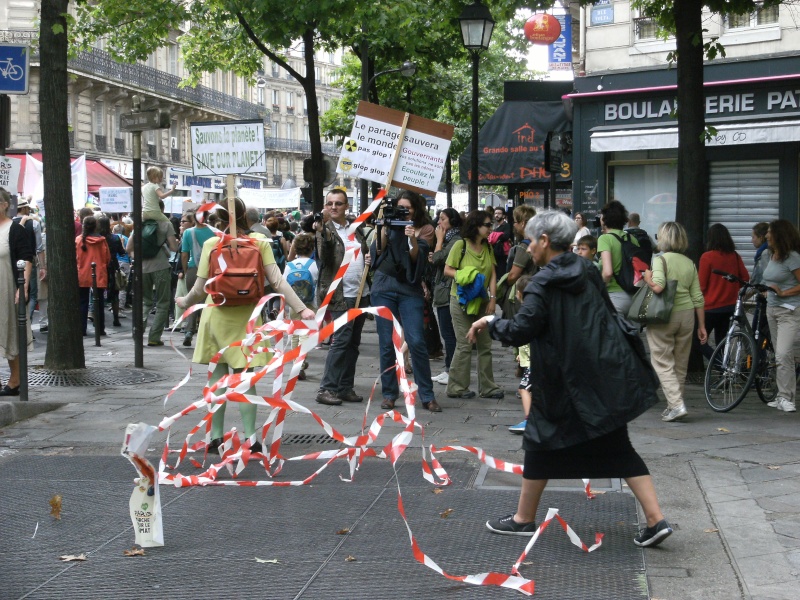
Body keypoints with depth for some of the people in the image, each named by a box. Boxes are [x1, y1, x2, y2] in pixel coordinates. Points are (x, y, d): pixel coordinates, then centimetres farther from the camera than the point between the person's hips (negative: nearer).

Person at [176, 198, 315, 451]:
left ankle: (216, 437, 10)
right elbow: (277, 281, -10)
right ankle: (251, 437, -1)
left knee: (217, 376, 7)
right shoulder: (260, 242, -5)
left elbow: (200, 289, -6)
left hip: (217, 316, -1)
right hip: (246, 317, 1)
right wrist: (301, 308, -8)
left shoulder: (211, 245, -7)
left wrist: (184, 302, 14)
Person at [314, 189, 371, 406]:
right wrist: (322, 232, -38)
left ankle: (345, 387, 15)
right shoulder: (325, 229, -6)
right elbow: (324, 257, -23)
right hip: (341, 294, -7)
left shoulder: (356, 229, 13)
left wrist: (370, 259, 4)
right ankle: (326, 388, -6)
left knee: (353, 342, 9)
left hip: (361, 293, 7)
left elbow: (366, 253, 27)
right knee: (342, 340, -12)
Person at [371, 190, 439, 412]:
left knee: (417, 342, -10)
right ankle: (389, 394, 12)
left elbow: (418, 258, -5)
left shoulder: (424, 229, 6)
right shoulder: (389, 224, 11)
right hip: (383, 287, 2)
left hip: (410, 289, -2)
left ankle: (427, 395, 0)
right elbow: (377, 251, 2)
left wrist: (412, 239, -21)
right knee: (387, 343, 2)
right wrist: (383, 229, -9)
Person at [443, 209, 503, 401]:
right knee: (465, 345, -5)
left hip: (482, 302, 6)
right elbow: (447, 270, -5)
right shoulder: (460, 245, -8)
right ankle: (457, 387, 5)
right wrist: (463, 276, -21)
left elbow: (492, 275, 5)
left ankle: (487, 387, 15)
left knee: (485, 345, 7)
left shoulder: (488, 248, 7)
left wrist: (493, 298, -4)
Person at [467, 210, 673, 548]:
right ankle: (656, 520, 3)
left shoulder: (545, 283, -14)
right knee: (617, 448, 11)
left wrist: (489, 323, -1)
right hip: (608, 375, 7)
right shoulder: (587, 273, 9)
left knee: (542, 443, 11)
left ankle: (524, 519, 22)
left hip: (569, 380, -7)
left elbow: (519, 332, -17)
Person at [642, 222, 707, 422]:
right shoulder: (689, 263, 8)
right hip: (687, 314, 5)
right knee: (681, 364, 13)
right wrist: (701, 326, 13)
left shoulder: (661, 259, -8)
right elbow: (698, 297, 8)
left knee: (663, 362, 0)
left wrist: (647, 278, -4)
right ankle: (673, 405, 21)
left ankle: (677, 404, -13)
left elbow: (658, 287, -25)